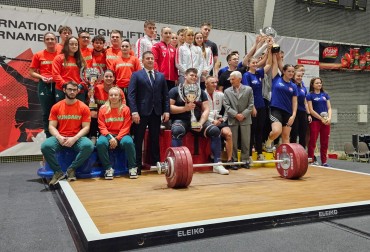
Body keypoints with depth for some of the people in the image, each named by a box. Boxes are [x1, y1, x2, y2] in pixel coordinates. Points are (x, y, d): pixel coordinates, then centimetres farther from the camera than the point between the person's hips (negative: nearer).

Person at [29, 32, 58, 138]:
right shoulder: (38, 55, 7)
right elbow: (32, 72, 9)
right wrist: (42, 77, -9)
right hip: (44, 85, 1)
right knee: (46, 112, 5)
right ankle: (49, 137, 13)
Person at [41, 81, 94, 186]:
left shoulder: (84, 107, 2)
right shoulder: (56, 107, 6)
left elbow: (86, 127, -2)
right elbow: (52, 126, 3)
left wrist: (74, 138, -18)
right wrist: (59, 137, -17)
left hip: (77, 138, -1)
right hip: (60, 138, 1)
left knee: (88, 146, -33)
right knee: (45, 146, -29)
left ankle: (71, 169, -12)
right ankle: (58, 172, -10)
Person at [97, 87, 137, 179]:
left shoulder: (125, 109, 0)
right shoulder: (103, 109, 3)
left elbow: (126, 127, -4)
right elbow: (102, 126, 0)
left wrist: (117, 139, -16)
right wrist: (110, 137, -18)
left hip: (121, 135, -1)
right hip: (108, 134, 1)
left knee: (128, 142, -34)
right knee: (100, 143, -32)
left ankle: (132, 167, -16)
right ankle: (108, 168, -18)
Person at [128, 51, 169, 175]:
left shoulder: (161, 76, 13)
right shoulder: (136, 75, 3)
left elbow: (165, 95, 11)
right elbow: (131, 95, -5)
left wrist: (166, 111, 1)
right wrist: (134, 111, -15)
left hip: (156, 112, 3)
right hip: (141, 112, -3)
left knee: (155, 140, 8)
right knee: (138, 140, 2)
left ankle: (155, 164, 16)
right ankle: (137, 166, 9)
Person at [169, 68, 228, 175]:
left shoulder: (201, 92, 13)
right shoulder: (175, 90, 3)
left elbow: (206, 109, 4)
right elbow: (169, 107, -7)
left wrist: (201, 123, -13)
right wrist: (185, 108, -18)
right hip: (181, 120, -3)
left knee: (215, 130, -20)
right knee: (177, 131, -38)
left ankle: (217, 163, -13)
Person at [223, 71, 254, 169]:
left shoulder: (248, 89, 5)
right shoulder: (227, 91, 6)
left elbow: (251, 105, 1)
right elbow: (226, 106, -2)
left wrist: (243, 115, -10)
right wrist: (236, 115, -13)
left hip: (245, 119, 0)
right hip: (233, 120, 0)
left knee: (245, 141, 3)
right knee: (233, 141, 3)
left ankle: (245, 160, 13)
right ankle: (234, 161, 12)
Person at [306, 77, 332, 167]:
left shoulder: (325, 94, 14)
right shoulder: (310, 95, 0)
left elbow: (329, 107, 10)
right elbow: (311, 110, -6)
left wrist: (329, 118, -8)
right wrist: (321, 119, -11)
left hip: (326, 121, 5)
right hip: (315, 121, -4)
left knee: (325, 143, 6)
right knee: (312, 142, -4)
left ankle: (324, 161, 12)